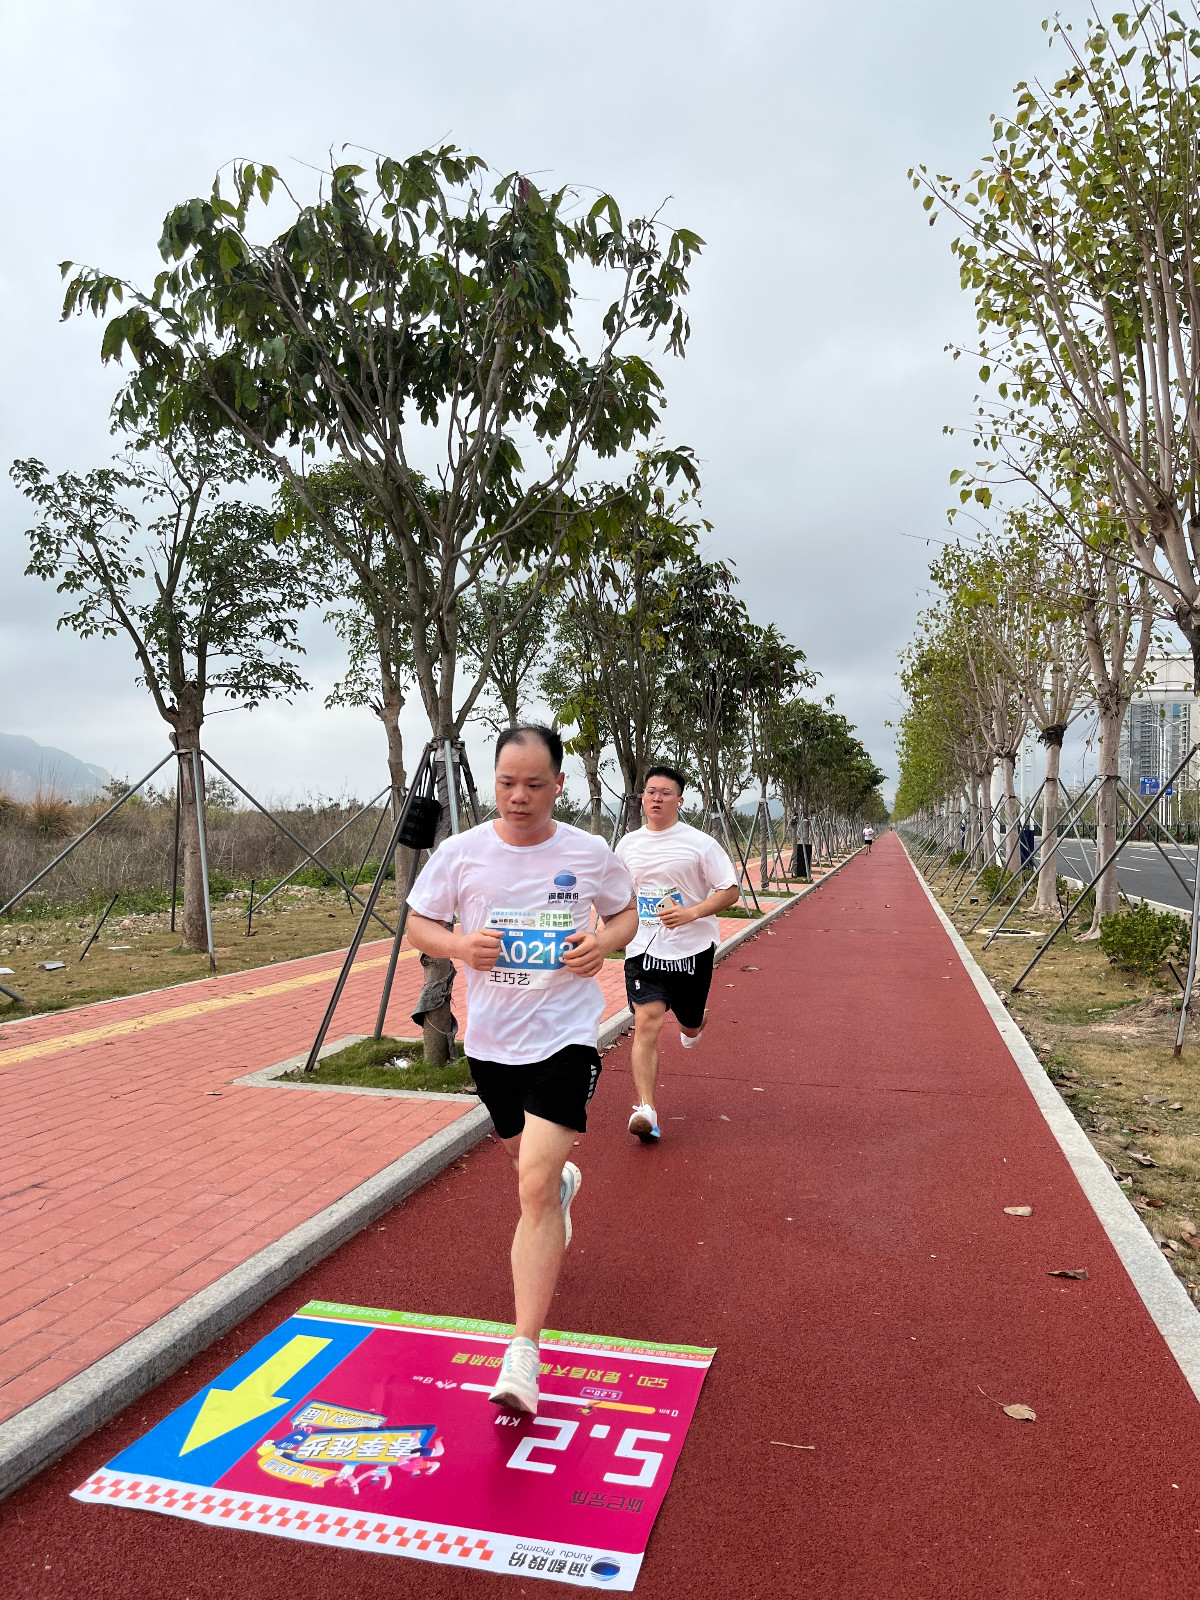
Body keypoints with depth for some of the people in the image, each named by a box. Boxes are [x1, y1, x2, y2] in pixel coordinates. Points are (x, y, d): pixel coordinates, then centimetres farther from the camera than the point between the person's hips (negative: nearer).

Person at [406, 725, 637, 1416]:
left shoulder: (591, 854, -6)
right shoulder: (460, 853, -5)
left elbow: (626, 914, 10)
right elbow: (419, 925, 5)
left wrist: (604, 943, -13)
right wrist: (460, 944, -17)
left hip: (565, 1034, -3)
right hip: (491, 1037, 3)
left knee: (535, 1184, -14)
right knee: (532, 1164, 23)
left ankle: (524, 1352, -4)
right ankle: (564, 1183, 61)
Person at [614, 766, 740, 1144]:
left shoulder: (700, 843, -7)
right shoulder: (628, 844, 5)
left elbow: (729, 890, -7)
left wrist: (691, 913, -20)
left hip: (691, 949, -1)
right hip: (643, 949, 2)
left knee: (690, 1025, 15)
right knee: (646, 1023, -15)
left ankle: (693, 1025, 54)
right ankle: (646, 1111, -16)